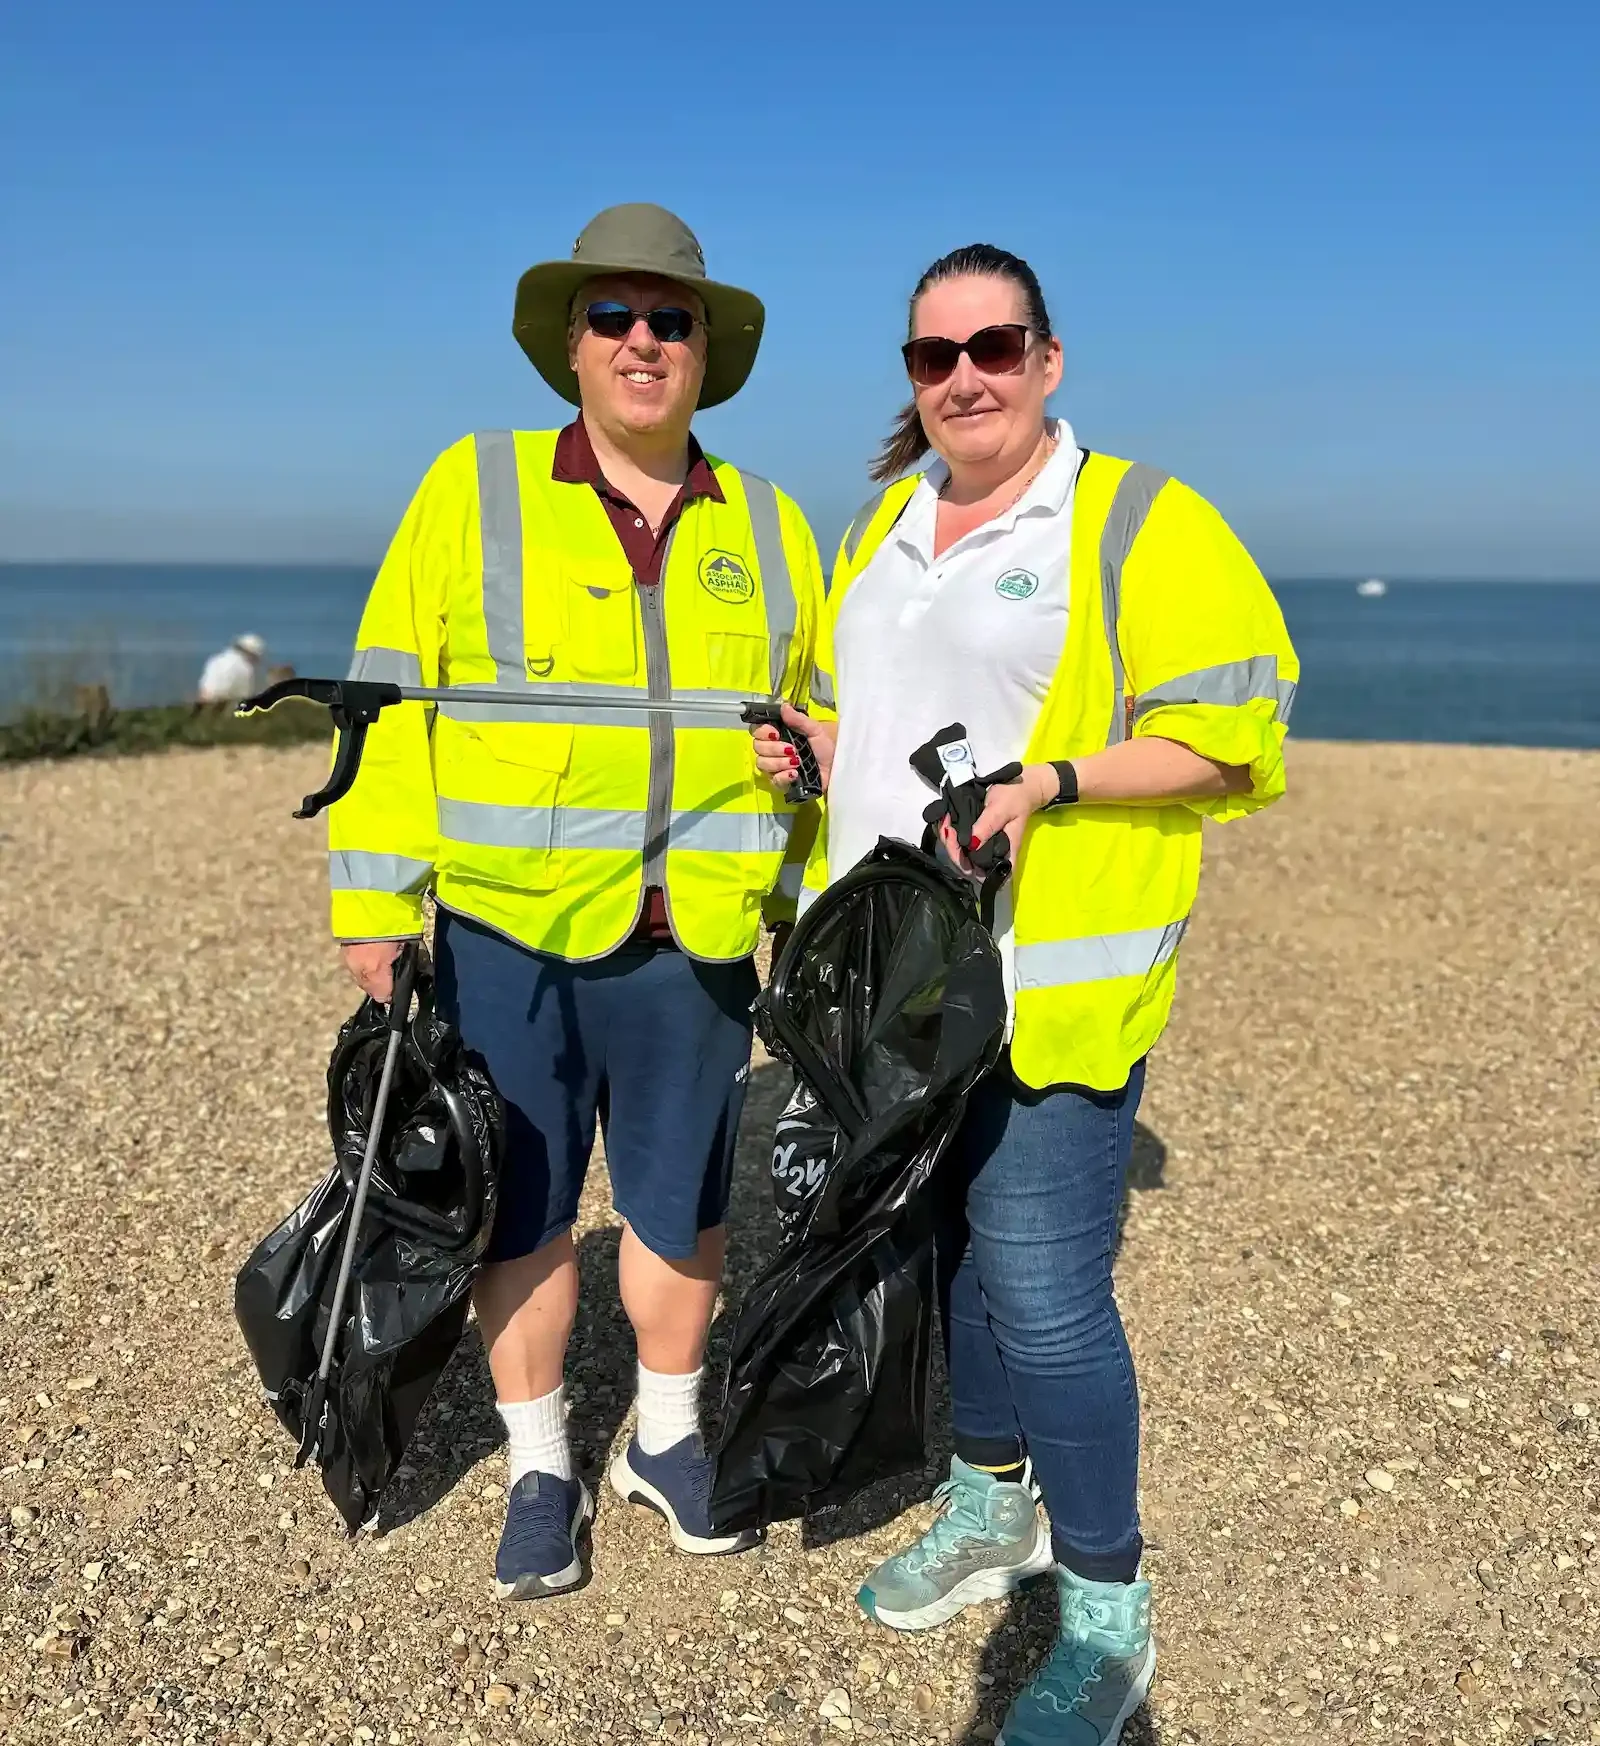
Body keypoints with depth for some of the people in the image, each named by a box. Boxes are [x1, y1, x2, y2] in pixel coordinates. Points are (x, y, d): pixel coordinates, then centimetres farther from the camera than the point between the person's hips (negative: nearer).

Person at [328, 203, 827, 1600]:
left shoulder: (767, 527, 8)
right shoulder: (475, 489, -1)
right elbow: (392, 705, -2)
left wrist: (820, 910, 9)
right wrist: (374, 906, -6)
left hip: (696, 942, 2)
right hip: (507, 933, -2)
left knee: (682, 1202, 14)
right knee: (523, 1210, 9)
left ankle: (668, 1435, 36)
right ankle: (542, 1468, 30)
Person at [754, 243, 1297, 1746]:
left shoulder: (1138, 524, -7)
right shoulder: (882, 521, 14)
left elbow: (1234, 739, -12)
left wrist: (1049, 783, -23)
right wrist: (813, 746, 5)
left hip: (1046, 995, -7)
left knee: (1043, 1295, -4)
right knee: (948, 1252, 18)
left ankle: (1104, 1607, 16)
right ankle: (991, 1502, 39)